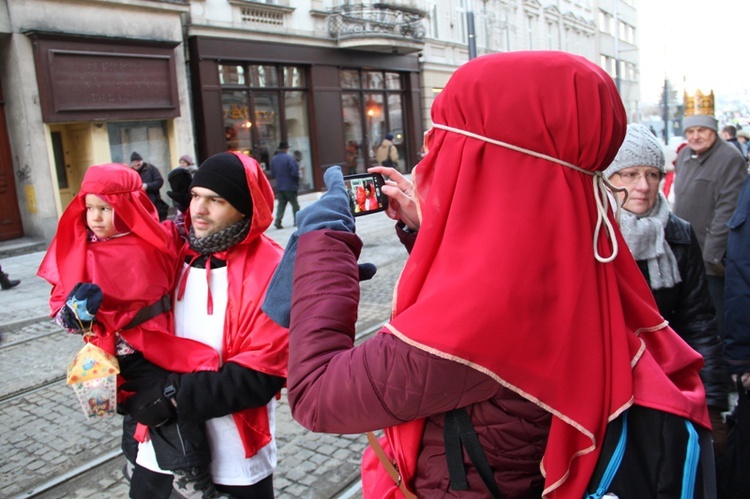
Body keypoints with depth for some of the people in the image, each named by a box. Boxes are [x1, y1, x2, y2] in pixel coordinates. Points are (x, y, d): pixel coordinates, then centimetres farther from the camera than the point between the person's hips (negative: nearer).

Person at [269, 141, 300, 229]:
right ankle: (297, 220, 10)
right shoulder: (289, 158, -14)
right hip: (290, 186, -5)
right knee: (295, 204, 6)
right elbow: (295, 172, -19)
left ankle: (278, 220, -7)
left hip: (279, 186, 5)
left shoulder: (274, 159, 6)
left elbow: (272, 174, 10)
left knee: (281, 204, 7)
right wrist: (297, 180, 0)